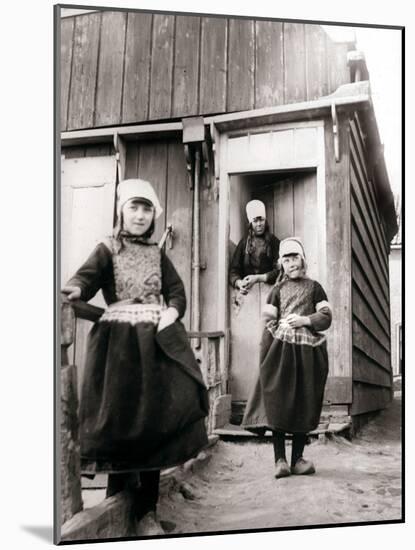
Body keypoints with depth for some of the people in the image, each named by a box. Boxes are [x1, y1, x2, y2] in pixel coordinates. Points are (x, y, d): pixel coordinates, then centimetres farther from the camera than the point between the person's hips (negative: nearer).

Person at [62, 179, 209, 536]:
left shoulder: (157, 254, 15)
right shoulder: (107, 250, 3)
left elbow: (177, 291, 12)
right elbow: (87, 277, -15)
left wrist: (172, 311, -10)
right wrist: (74, 290, -38)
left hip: (155, 341, 4)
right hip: (119, 341, -3)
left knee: (154, 418, 2)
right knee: (119, 417, -4)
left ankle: (146, 510, 12)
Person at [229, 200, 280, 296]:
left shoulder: (274, 242, 8)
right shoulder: (244, 243, 14)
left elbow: (279, 271, -1)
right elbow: (233, 270, 9)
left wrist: (258, 278, -14)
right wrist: (239, 283, -12)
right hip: (247, 293, 3)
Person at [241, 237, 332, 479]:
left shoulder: (314, 287, 13)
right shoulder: (278, 289, 12)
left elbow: (326, 317, 6)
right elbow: (268, 323, 6)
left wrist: (305, 320, -12)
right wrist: (265, 357, -2)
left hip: (308, 352, 1)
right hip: (281, 350, 0)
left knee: (304, 405, 2)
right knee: (278, 402, -6)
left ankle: (297, 458, 12)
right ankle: (280, 459, -2)